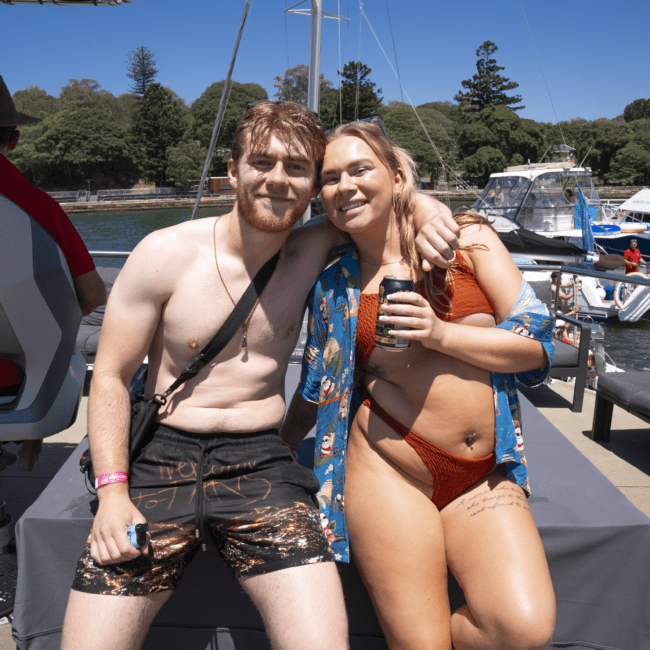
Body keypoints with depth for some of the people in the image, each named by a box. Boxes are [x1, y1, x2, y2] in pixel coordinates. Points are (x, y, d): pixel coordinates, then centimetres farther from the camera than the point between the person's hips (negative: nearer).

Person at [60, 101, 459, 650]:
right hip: (161, 455, 0)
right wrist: (113, 490, -10)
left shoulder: (313, 252, 2)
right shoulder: (166, 254, -5)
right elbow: (111, 375, 0)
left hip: (260, 461, 1)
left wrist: (420, 204, -5)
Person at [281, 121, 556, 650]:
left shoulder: (466, 238, 5)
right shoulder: (334, 287, 7)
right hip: (390, 472, 0)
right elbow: (314, 391, 18)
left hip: (485, 477, 1)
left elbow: (537, 342, 0)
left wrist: (440, 333, -12)